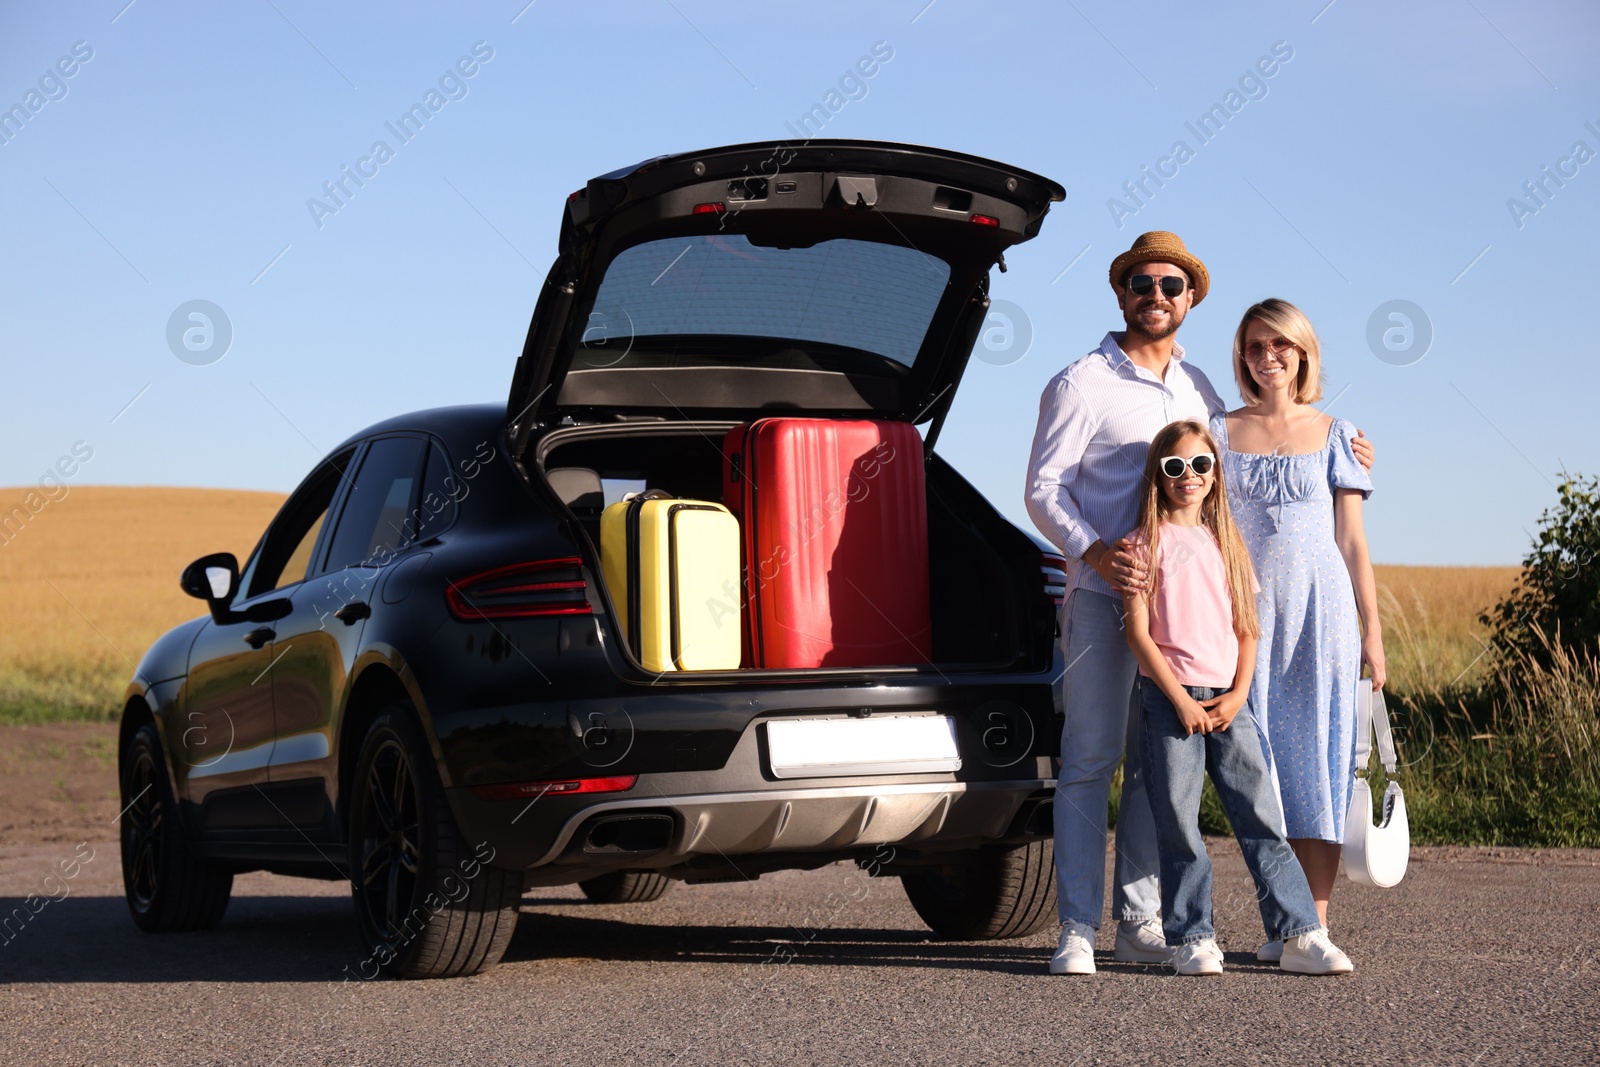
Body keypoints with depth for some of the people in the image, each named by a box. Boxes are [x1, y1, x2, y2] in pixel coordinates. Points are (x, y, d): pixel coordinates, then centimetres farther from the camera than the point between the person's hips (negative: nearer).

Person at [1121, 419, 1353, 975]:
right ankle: (1192, 939, 7)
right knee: (1178, 825, -2)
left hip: (1228, 700, 4)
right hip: (1169, 698, -3)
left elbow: (1247, 629, 14)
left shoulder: (1225, 541, 14)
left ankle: (1301, 934, -1)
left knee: (1261, 816, -1)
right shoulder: (1146, 543, 1)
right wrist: (1181, 700, -11)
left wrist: (1238, 695, -1)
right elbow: (1138, 633, -5)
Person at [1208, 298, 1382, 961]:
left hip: (1322, 611, 0)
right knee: (1261, 760, 0)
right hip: (1249, 614, 0)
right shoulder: (1222, 434, 7)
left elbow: (1352, 542, 7)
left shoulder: (1334, 435, 8)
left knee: (1318, 758, -2)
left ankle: (1316, 925, 0)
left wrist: (1371, 632, 3)